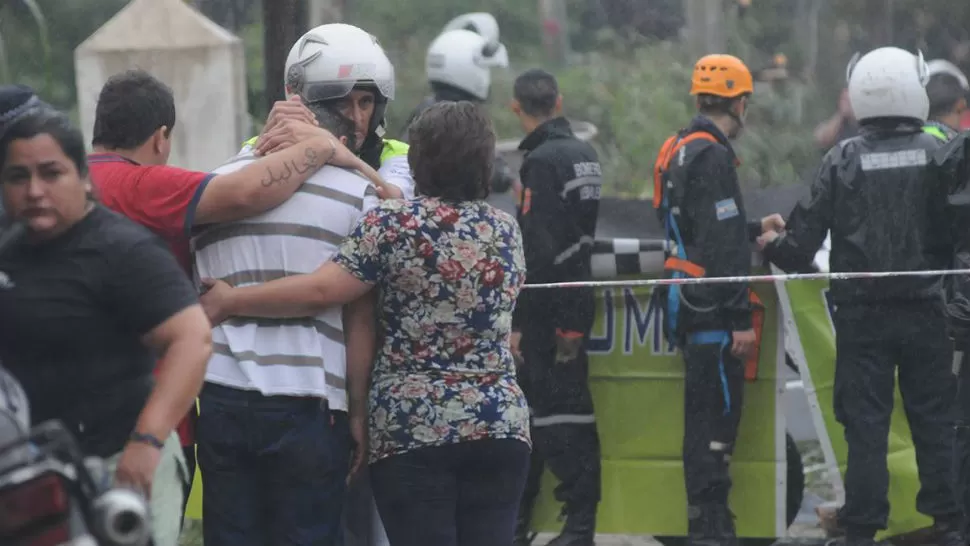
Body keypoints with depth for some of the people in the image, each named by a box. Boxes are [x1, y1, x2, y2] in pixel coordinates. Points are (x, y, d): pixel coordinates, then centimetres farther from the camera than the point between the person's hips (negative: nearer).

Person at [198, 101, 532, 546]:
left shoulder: (392, 222, -7)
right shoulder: (506, 231, 9)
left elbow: (320, 292, -14)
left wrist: (231, 301, -2)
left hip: (411, 426, -4)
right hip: (500, 425, 4)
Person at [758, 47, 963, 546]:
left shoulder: (842, 161, -5)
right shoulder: (936, 155, -6)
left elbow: (804, 239, -4)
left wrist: (773, 245, 17)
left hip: (862, 313, 0)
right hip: (924, 311, 0)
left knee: (865, 423, 4)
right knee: (934, 417, 8)